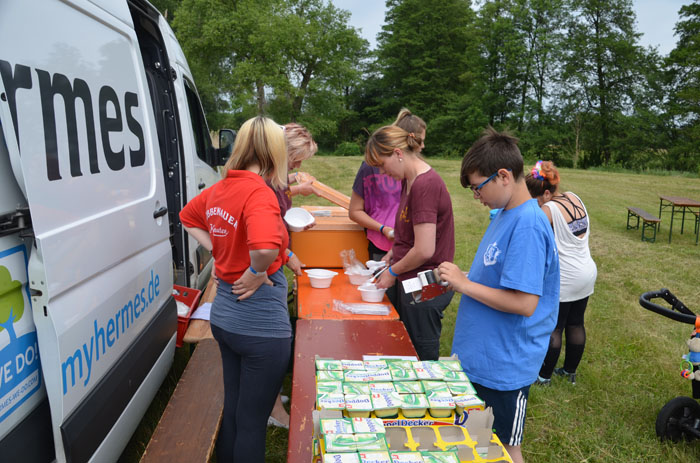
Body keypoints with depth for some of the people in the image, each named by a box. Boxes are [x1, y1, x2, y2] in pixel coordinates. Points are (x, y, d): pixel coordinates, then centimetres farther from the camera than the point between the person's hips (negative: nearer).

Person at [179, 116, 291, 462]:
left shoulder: (219, 189, 3)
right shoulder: (259, 193, -22)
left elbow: (189, 217, 23)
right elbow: (266, 247, -41)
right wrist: (257, 273, -20)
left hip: (224, 315, 8)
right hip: (261, 325, -8)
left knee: (232, 408, 24)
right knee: (252, 421, 9)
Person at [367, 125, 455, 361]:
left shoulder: (425, 185, -22)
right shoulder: (410, 180, 8)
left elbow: (424, 250, -24)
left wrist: (393, 272, -10)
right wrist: (392, 255, 8)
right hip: (412, 283, 10)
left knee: (422, 357, 6)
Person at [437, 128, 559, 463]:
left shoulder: (528, 225, -24)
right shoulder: (503, 215, 5)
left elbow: (524, 303, -28)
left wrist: (464, 284, -21)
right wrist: (457, 278, 1)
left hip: (505, 366, -8)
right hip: (480, 356, 9)